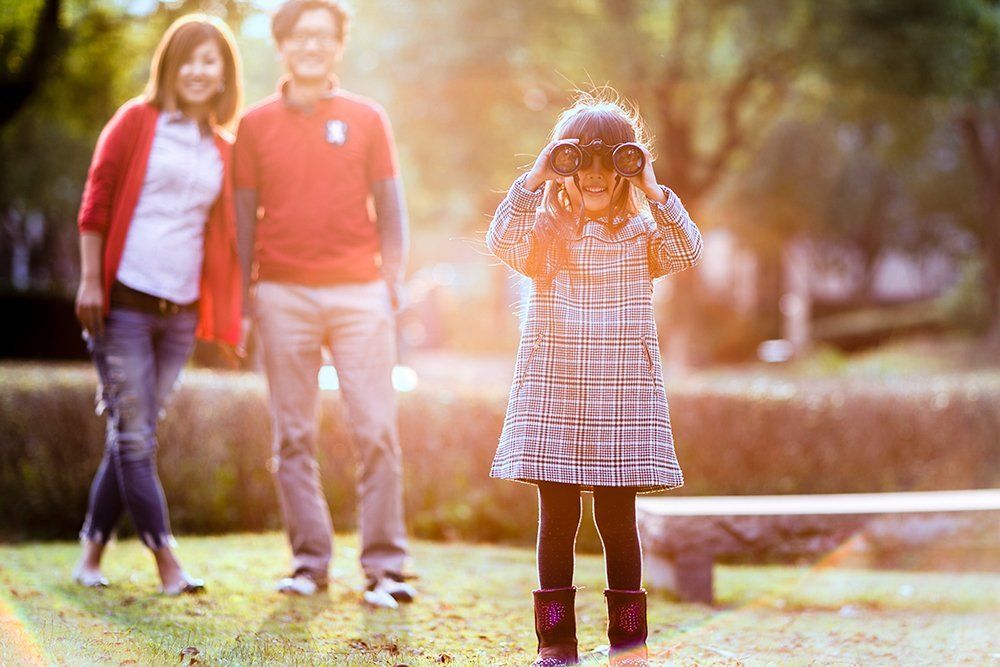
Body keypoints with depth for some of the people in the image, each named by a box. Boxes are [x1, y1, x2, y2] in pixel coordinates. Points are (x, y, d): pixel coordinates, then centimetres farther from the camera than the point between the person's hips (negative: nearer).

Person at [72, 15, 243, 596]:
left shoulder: (222, 151, 12)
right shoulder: (137, 122, 0)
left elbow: (224, 235, 14)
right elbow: (96, 201, -2)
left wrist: (229, 314, 8)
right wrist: (90, 280, -9)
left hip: (180, 312, 4)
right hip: (125, 302, -4)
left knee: (135, 436, 8)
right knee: (133, 435, -4)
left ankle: (93, 552, 18)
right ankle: (166, 559, 0)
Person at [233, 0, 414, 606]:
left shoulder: (367, 119, 7)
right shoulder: (256, 125, 8)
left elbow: (389, 209, 9)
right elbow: (245, 217, 10)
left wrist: (392, 284, -1)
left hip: (358, 293, -1)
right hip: (283, 296, 1)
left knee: (378, 431, -5)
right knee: (294, 436, 3)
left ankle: (385, 566, 0)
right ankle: (310, 561, 11)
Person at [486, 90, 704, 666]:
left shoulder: (642, 233, 6)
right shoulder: (545, 232, 5)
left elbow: (688, 252, -11)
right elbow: (502, 243, -14)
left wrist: (653, 192, -16)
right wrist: (532, 181, -17)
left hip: (624, 396, 0)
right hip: (552, 396, 0)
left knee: (619, 520, 4)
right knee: (557, 521, 4)